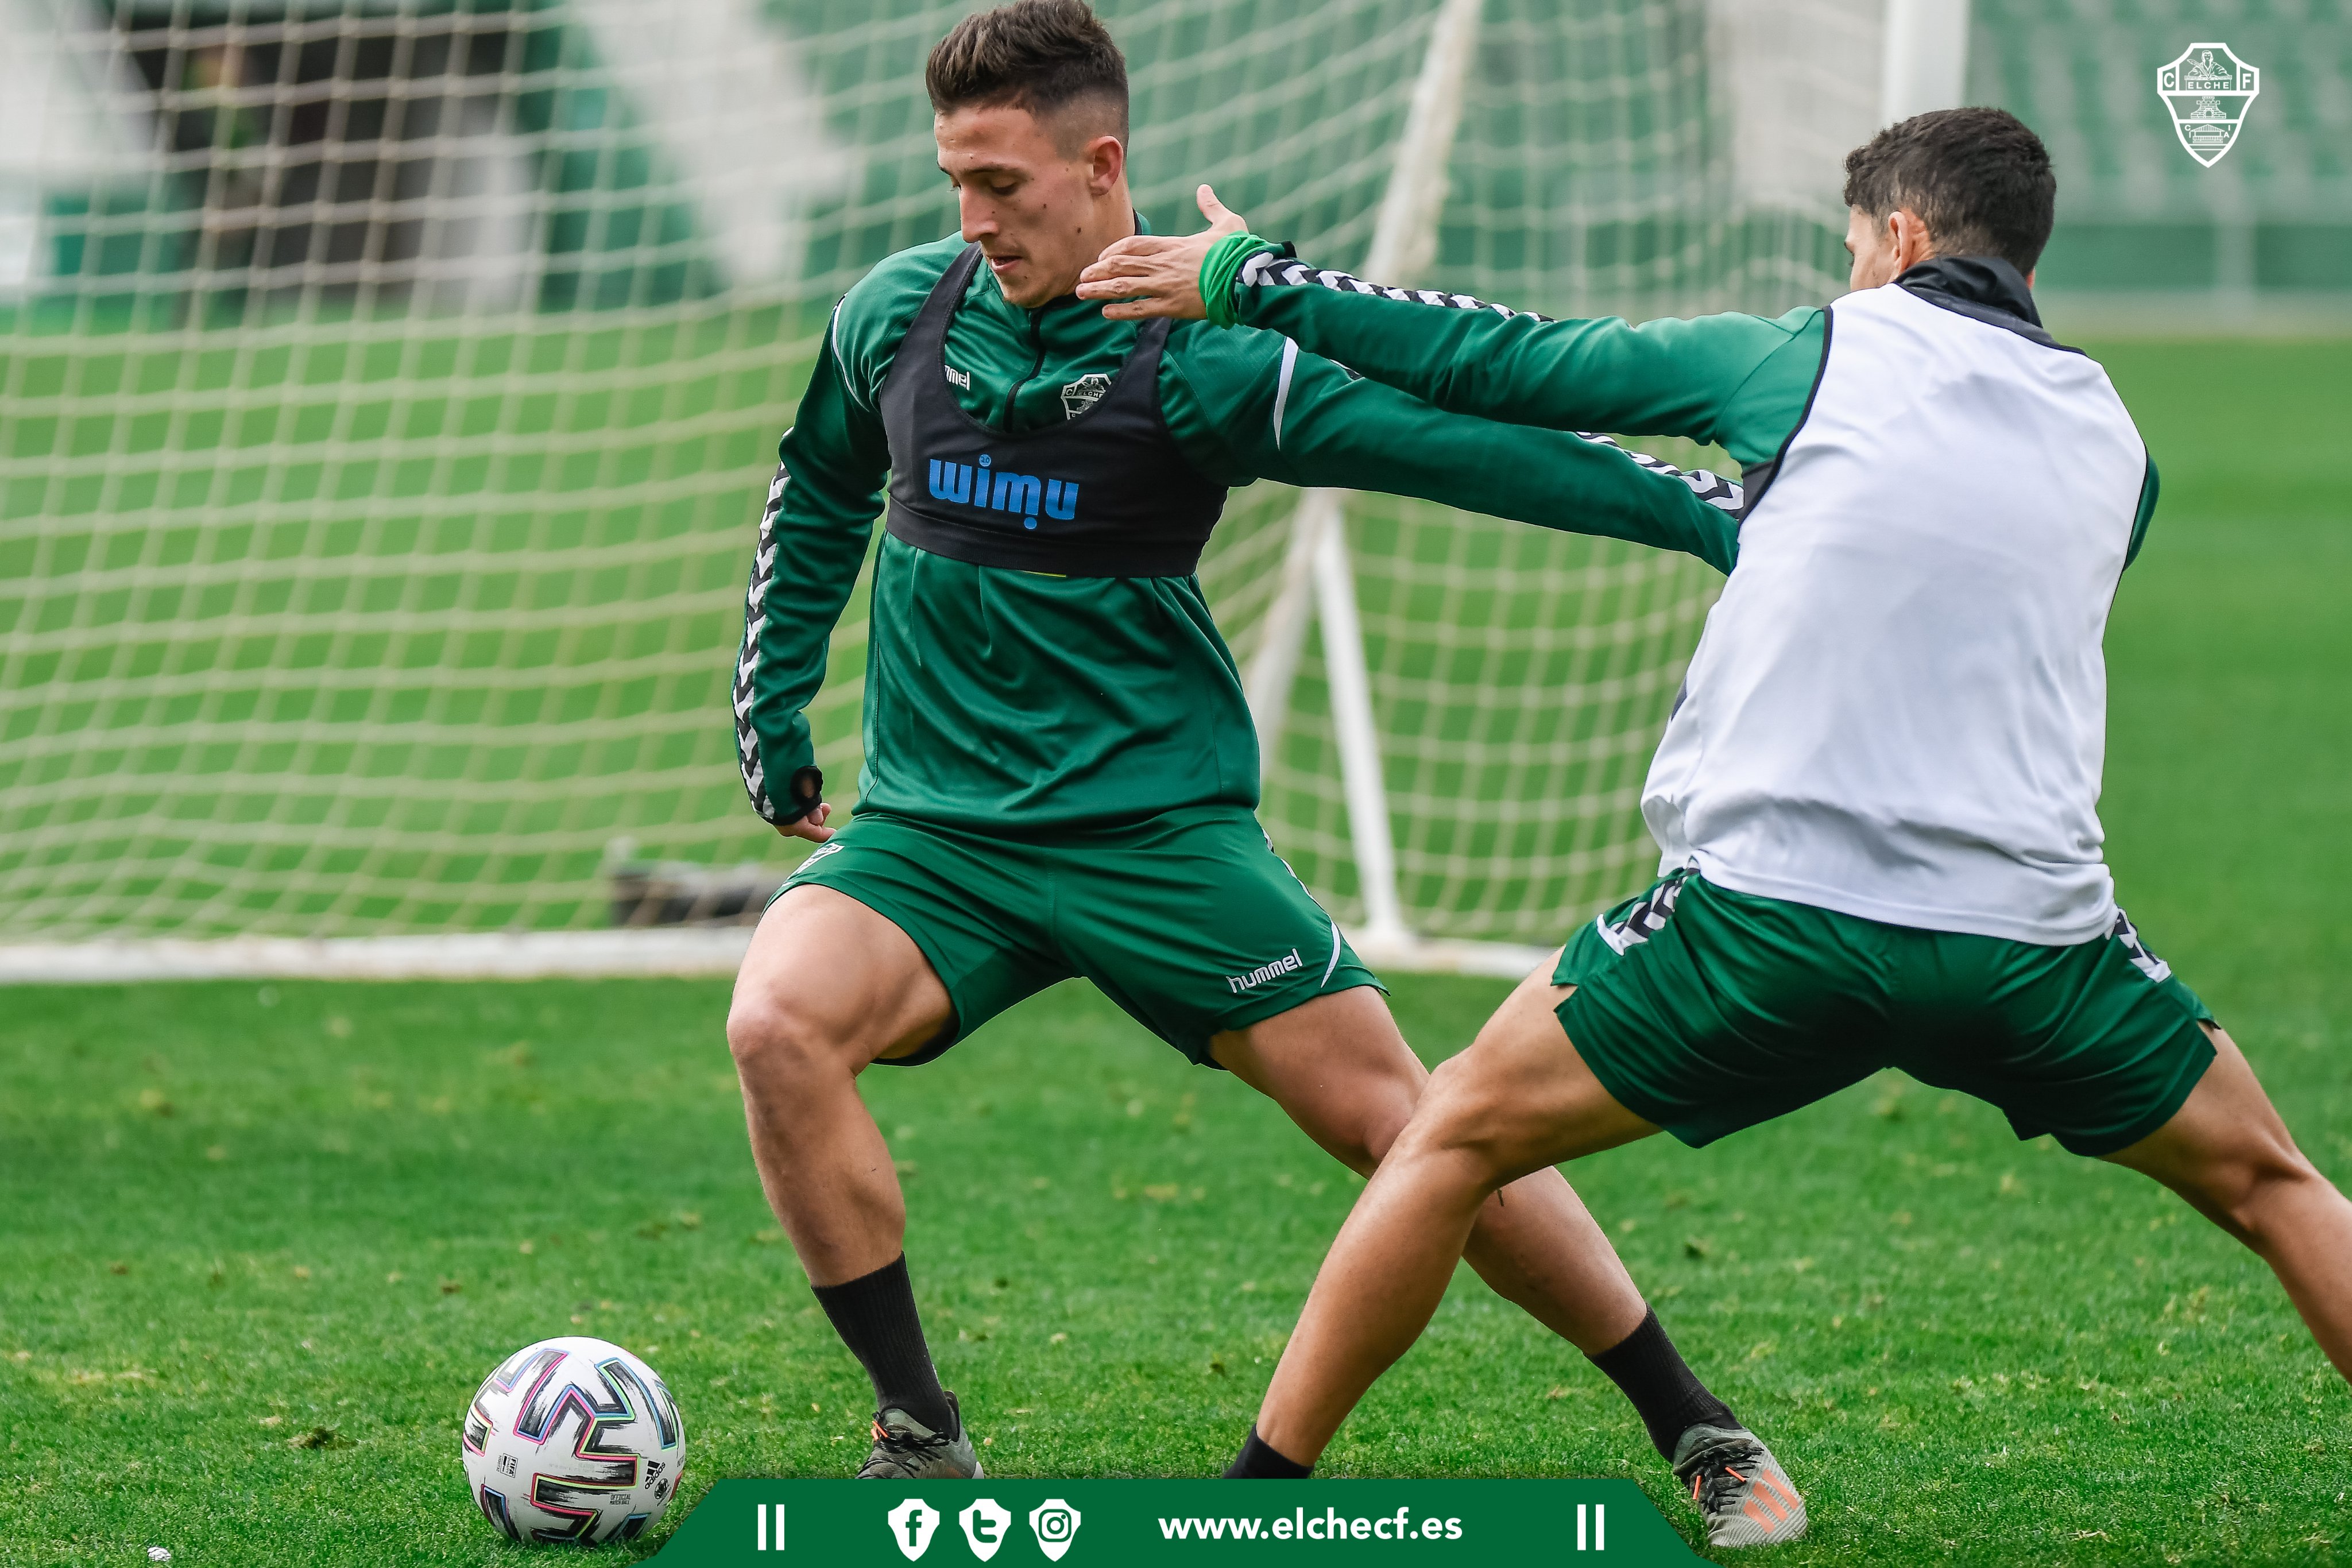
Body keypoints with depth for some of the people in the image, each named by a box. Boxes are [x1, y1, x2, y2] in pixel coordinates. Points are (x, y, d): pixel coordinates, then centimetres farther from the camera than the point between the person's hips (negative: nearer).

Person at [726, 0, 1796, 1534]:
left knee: (1397, 1117, -7)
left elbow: (1446, 441, -17)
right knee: (779, 1020, -25)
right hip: (930, 830, 3)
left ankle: (1689, 1418, 9)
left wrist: (1715, 511, -24)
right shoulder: (897, 314, 2)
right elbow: (820, 495, 22)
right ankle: (920, 1433, -12)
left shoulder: (1193, 356, -11)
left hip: (1153, 822, -3)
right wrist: (770, 712, 20)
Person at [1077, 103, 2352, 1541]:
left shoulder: (1808, 361, 5)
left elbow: (1511, 366, 11)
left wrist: (1248, 278, 21)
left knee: (1455, 1137, 12)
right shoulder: (2114, 449, 14)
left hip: (1771, 920, -2)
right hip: (2033, 931, 3)